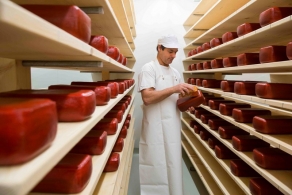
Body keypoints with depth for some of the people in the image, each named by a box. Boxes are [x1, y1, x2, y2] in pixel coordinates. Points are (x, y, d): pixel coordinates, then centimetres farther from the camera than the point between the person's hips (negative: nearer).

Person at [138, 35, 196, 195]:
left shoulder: (175, 73, 15)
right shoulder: (149, 68, -7)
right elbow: (147, 97, -19)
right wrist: (173, 89, -22)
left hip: (173, 127, 7)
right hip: (156, 129, -7)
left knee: (173, 167, 15)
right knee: (157, 169, 3)